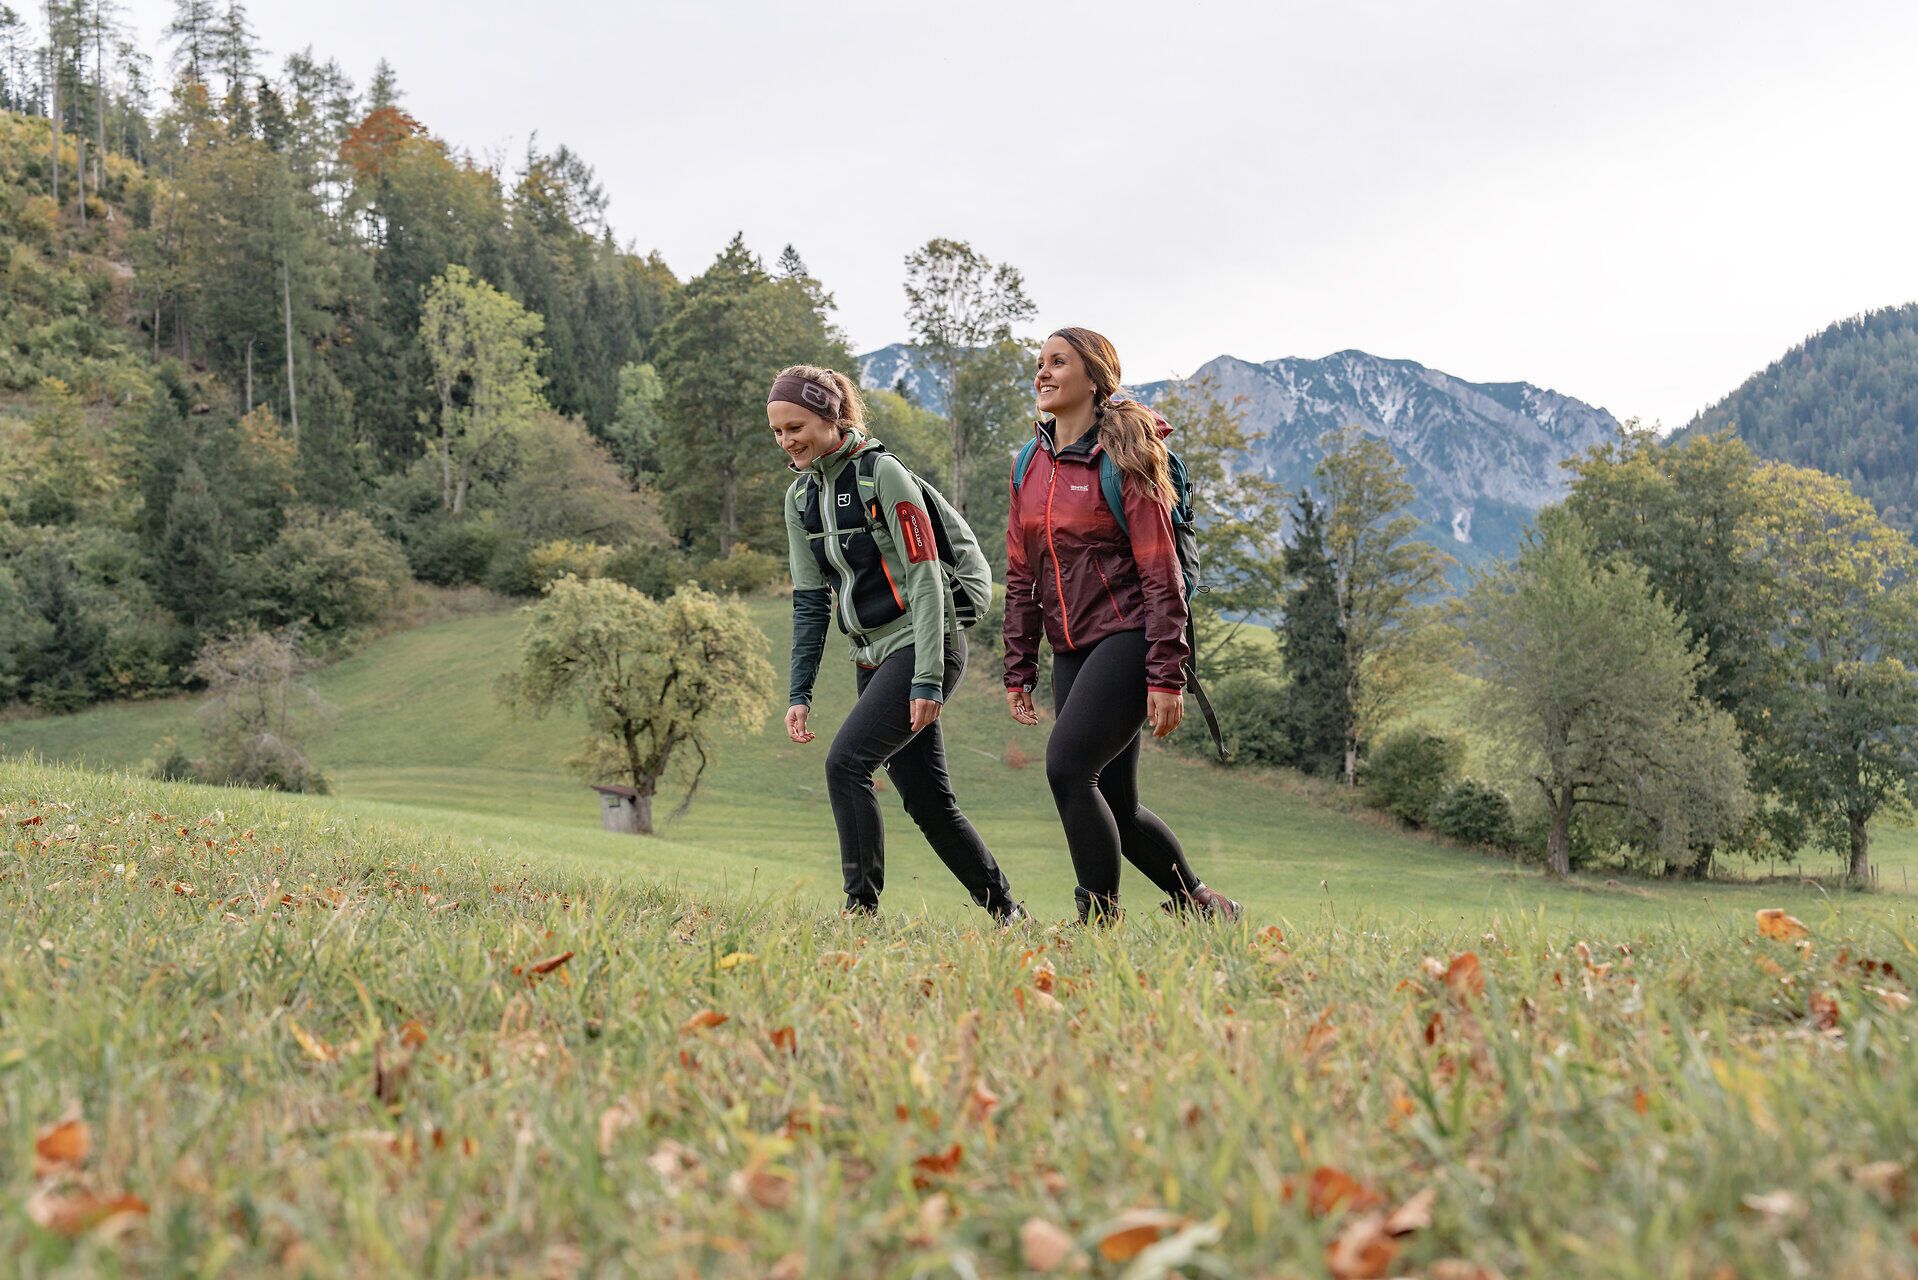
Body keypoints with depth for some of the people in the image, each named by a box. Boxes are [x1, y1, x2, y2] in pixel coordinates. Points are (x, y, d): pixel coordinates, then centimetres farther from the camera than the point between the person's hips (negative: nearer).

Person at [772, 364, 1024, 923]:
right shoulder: (801, 496, 10)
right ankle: (1006, 913, 20)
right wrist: (799, 693, 5)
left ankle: (861, 906, -12)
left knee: (846, 761, -20)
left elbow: (925, 578, -16)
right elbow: (810, 600, 12)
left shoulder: (882, 473, -12)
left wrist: (927, 680, -21)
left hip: (922, 646, -8)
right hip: (874, 659, 8)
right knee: (927, 800, 8)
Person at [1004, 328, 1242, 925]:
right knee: (1114, 806, 7)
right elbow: (1021, 576, 16)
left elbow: (1161, 574, -11)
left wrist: (1167, 678, -16)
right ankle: (1198, 903, 26)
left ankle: (1100, 918, -10)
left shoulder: (1123, 461, -8)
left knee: (1067, 766, -20)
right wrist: (1018, 669, 11)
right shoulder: (1030, 465, 12)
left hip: (1127, 637, -7)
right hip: (1071, 649, 7)